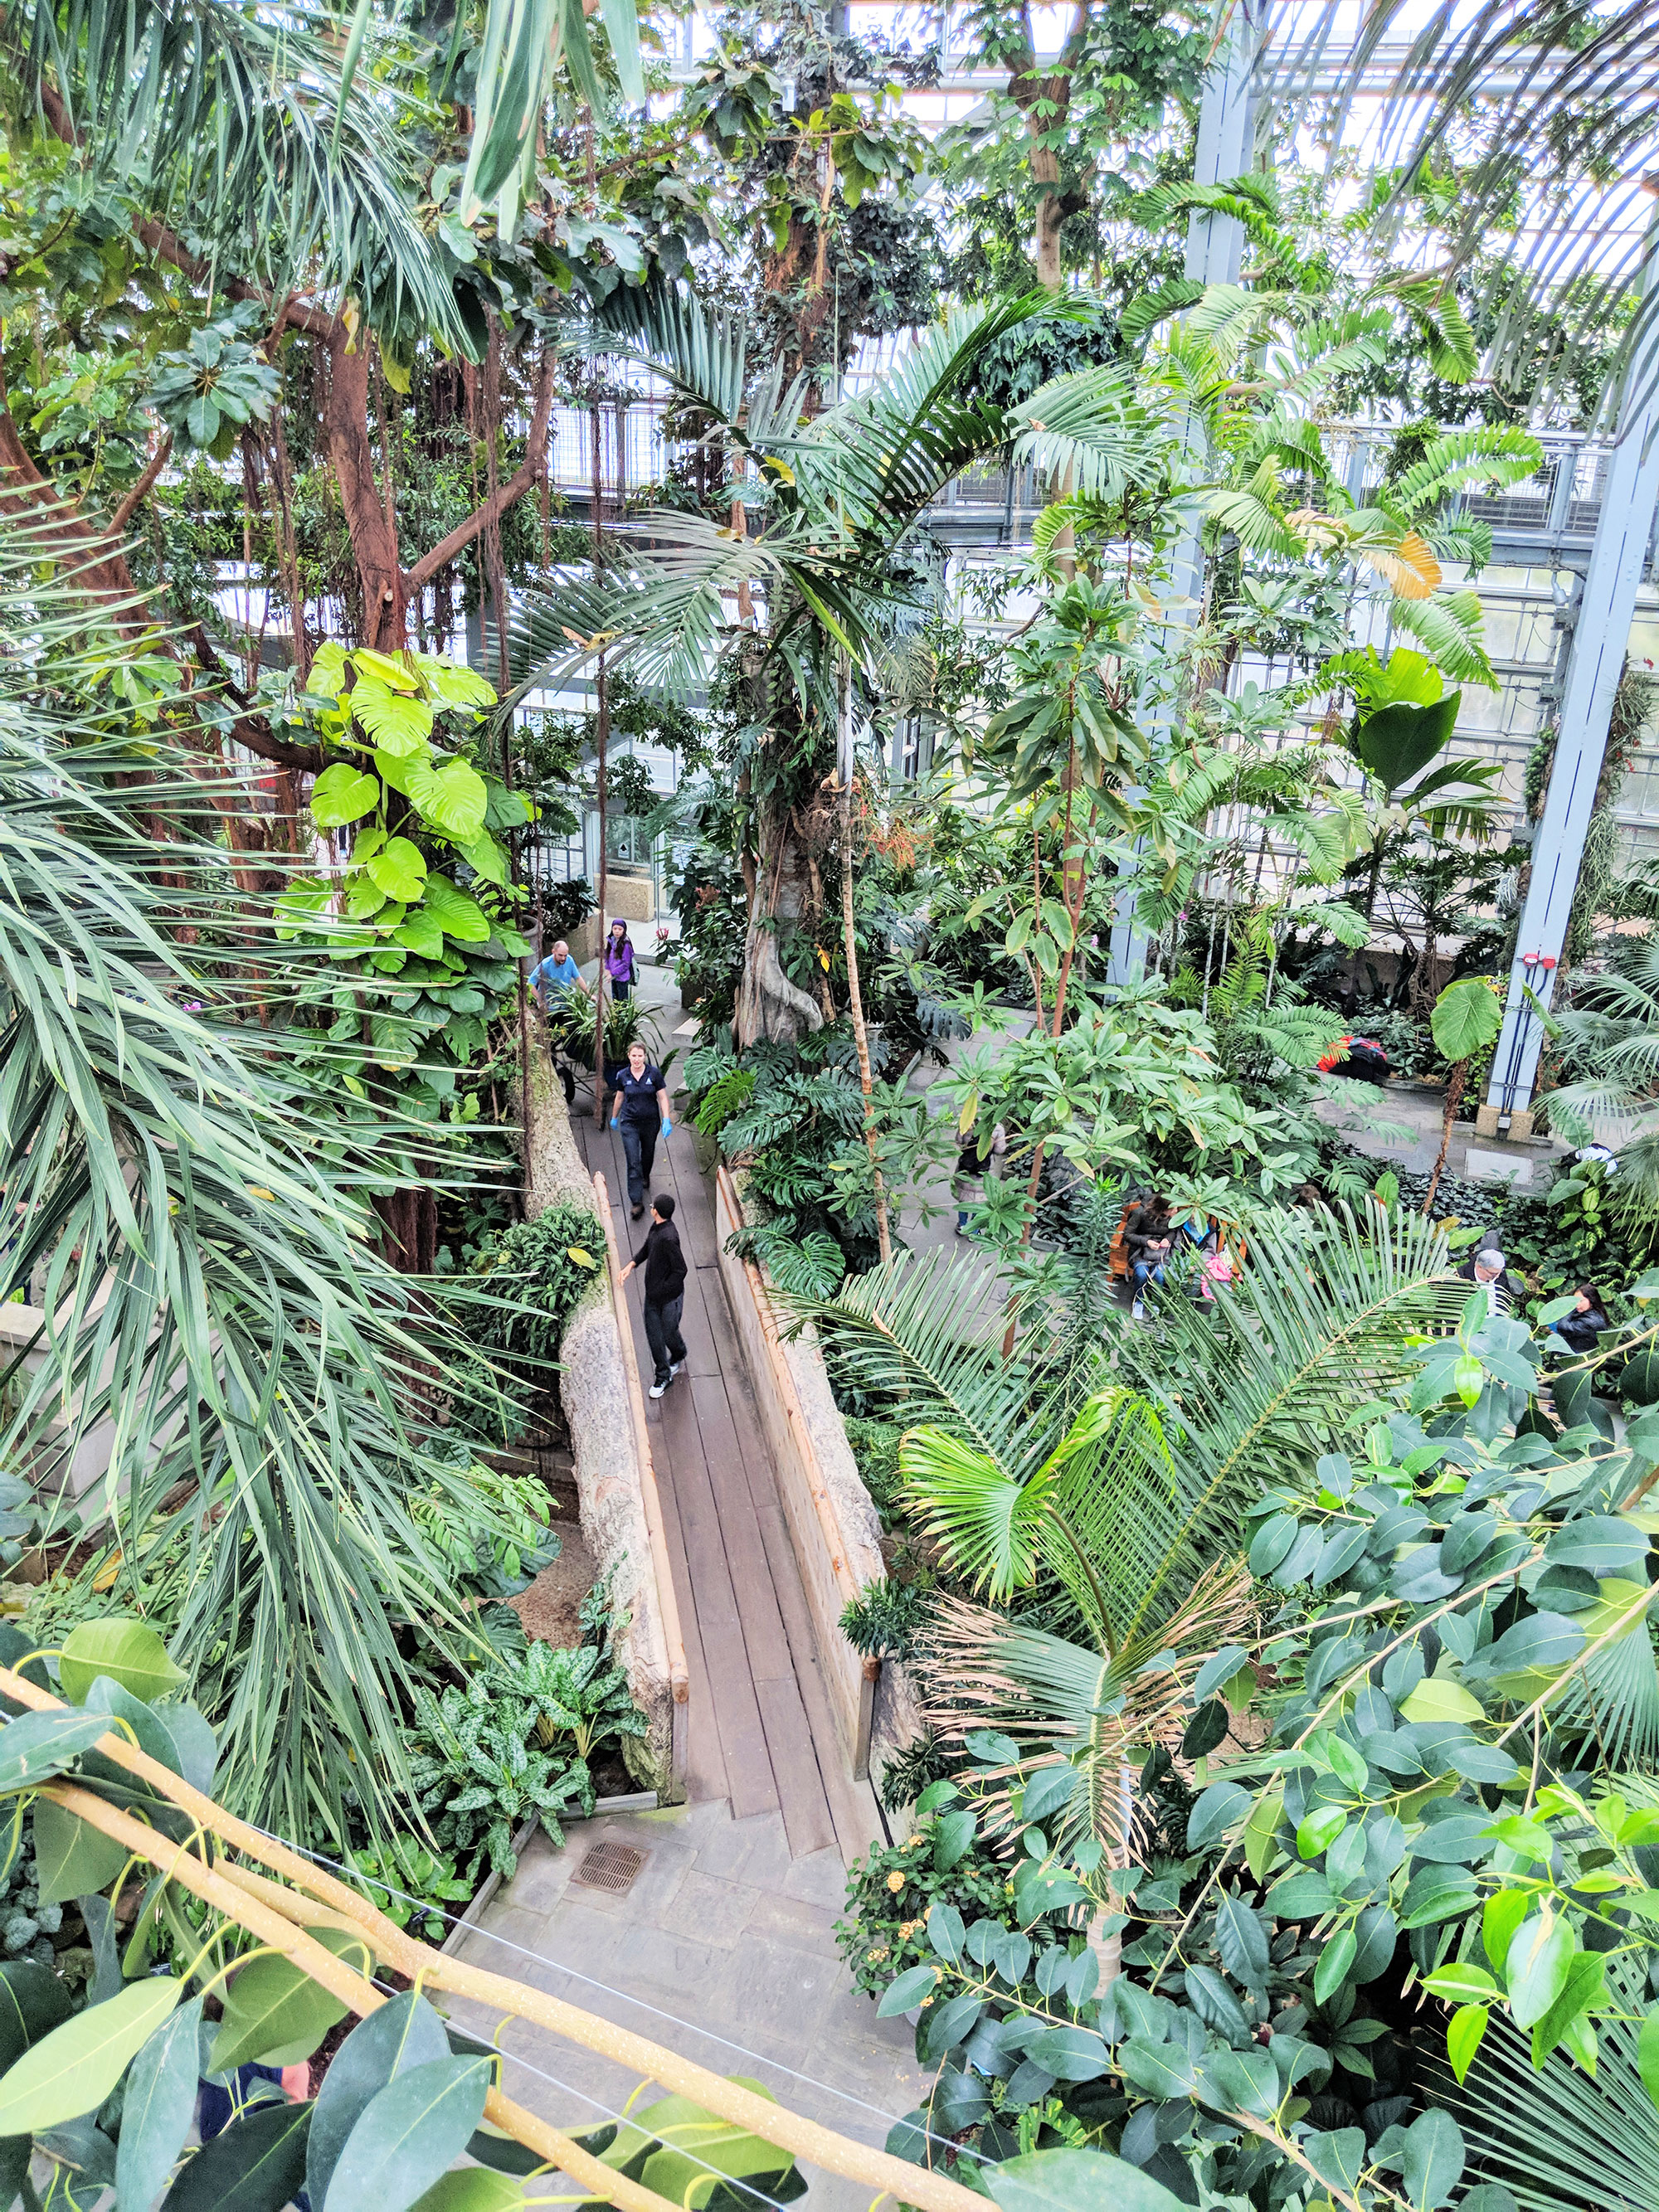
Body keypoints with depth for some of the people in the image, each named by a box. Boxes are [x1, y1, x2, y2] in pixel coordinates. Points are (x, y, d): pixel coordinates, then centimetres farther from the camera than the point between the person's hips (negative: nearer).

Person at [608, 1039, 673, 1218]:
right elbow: (619, 1097, 10)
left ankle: (645, 1176, 57)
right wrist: (614, 1118, 20)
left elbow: (663, 1098, -5)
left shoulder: (654, 1073, -10)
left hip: (650, 1122, 1)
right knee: (633, 1163, -7)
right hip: (629, 1123, -1)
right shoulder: (622, 1075, -6)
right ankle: (637, 1202, -6)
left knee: (648, 1154, 24)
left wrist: (666, 1120, -13)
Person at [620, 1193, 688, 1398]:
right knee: (653, 1335, 12)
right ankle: (663, 1376, 27)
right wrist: (632, 1264, 2)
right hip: (653, 1294, 8)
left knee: (669, 1333, 13)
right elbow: (647, 1247, 17)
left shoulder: (668, 1237, -31)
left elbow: (680, 1270, -28)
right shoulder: (656, 1227, -2)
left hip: (669, 1296, -8)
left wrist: (661, 1290, -20)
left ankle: (679, 1357, 46)